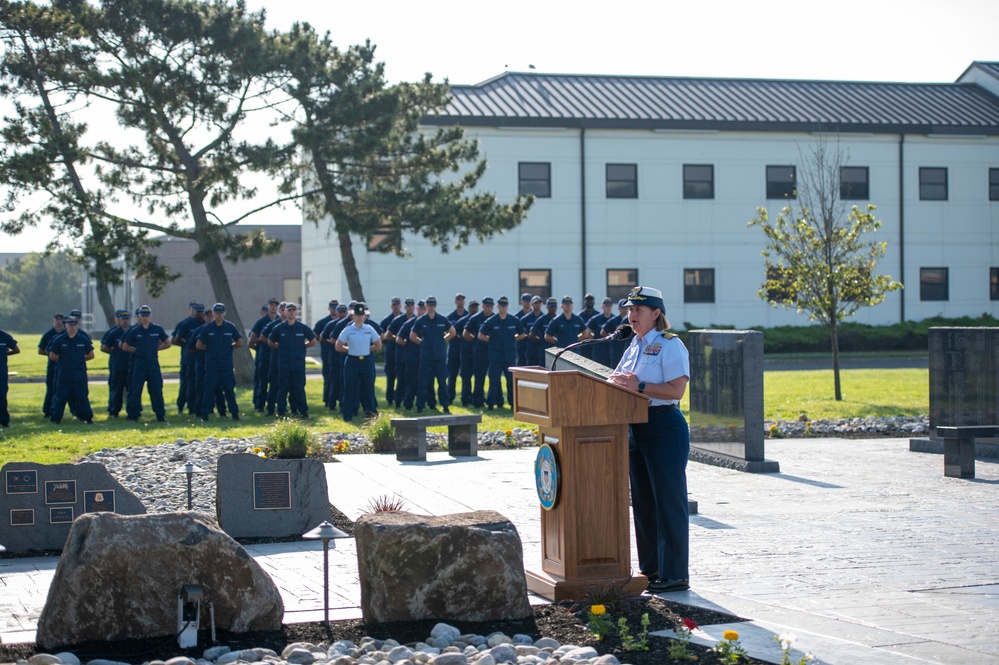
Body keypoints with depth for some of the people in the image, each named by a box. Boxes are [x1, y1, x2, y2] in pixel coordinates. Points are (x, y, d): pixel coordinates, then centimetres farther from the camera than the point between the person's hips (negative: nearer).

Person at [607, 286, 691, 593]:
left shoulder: (670, 345, -11)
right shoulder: (635, 345, 14)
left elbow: (676, 389, -20)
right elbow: (616, 376, 18)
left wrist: (639, 386, -22)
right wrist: (618, 381, -5)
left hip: (665, 427, -9)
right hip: (636, 427, 9)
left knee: (668, 501, -4)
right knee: (643, 501, 14)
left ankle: (674, 575, 2)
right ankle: (651, 570, 23)